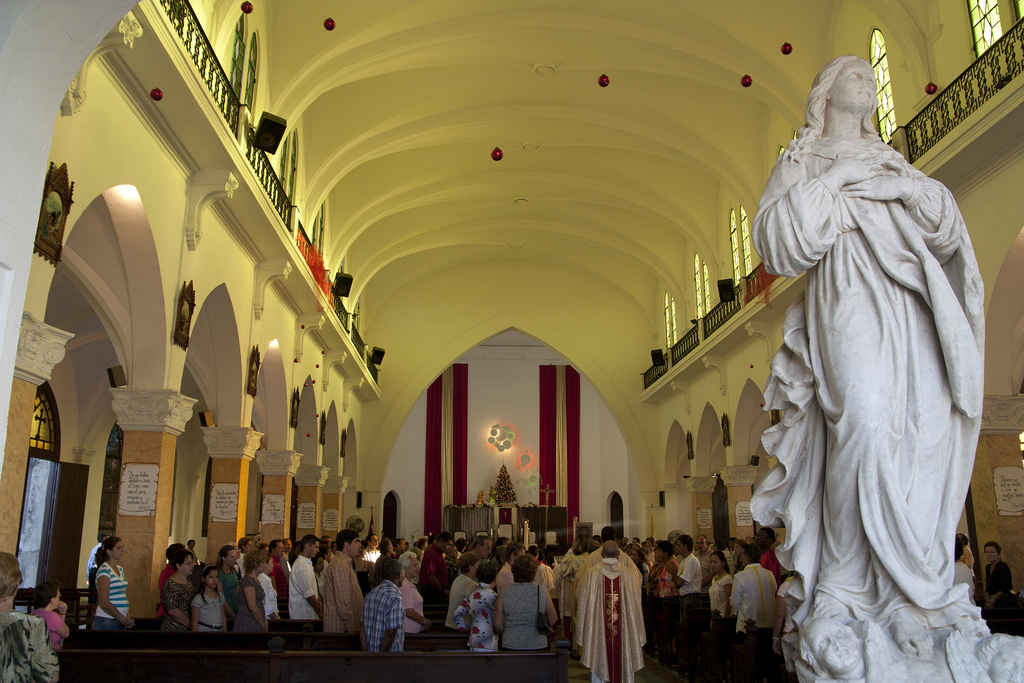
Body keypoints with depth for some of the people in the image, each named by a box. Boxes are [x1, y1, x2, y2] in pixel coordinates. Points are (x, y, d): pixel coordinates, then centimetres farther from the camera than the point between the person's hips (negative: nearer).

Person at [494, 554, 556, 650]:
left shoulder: (503, 594, -5)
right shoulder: (543, 593, -6)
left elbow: (498, 624, 0)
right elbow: (553, 619, 6)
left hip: (510, 645, 0)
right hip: (537, 645, 0)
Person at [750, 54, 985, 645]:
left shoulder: (893, 162, 30)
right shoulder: (802, 162, 17)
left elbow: (949, 231, 20)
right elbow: (776, 238, 0)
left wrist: (913, 188, 3)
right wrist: (828, 183, -4)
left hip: (918, 305, 5)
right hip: (850, 297, -5)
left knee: (930, 430, -9)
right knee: (865, 421, -25)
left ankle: (919, 585, -4)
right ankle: (848, 589, -17)